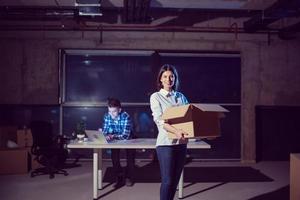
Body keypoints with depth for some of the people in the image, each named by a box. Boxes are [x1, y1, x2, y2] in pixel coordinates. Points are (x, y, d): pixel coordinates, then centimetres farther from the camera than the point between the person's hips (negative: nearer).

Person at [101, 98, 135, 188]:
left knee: (130, 156, -13)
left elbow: (126, 135, -35)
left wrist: (113, 136, -48)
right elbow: (105, 132, -16)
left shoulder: (126, 116, -31)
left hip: (127, 139, -3)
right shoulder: (107, 116, -18)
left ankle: (128, 177, 10)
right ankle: (119, 177, 1)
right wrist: (106, 136, -39)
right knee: (114, 156, -15)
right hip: (115, 140, 3)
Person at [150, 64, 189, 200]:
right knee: (167, 181, -5)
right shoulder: (156, 97, -1)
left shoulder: (181, 97, 13)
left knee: (175, 180, 11)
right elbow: (159, 120, -14)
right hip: (166, 143, -5)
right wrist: (175, 131, -30)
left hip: (181, 142, 5)